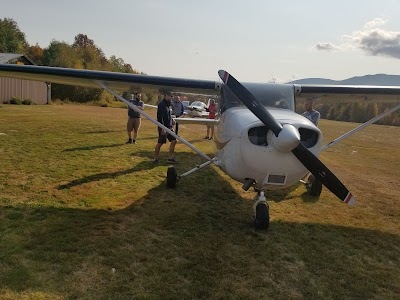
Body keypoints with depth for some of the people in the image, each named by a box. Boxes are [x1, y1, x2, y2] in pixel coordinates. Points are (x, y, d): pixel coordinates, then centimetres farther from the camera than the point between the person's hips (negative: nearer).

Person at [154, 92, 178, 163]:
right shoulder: (161, 104, -14)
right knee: (160, 143, -1)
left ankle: (170, 158, 13)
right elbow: (160, 117, -21)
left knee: (174, 141, 5)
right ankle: (155, 159, 13)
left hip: (169, 127, 9)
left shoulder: (168, 104, 14)